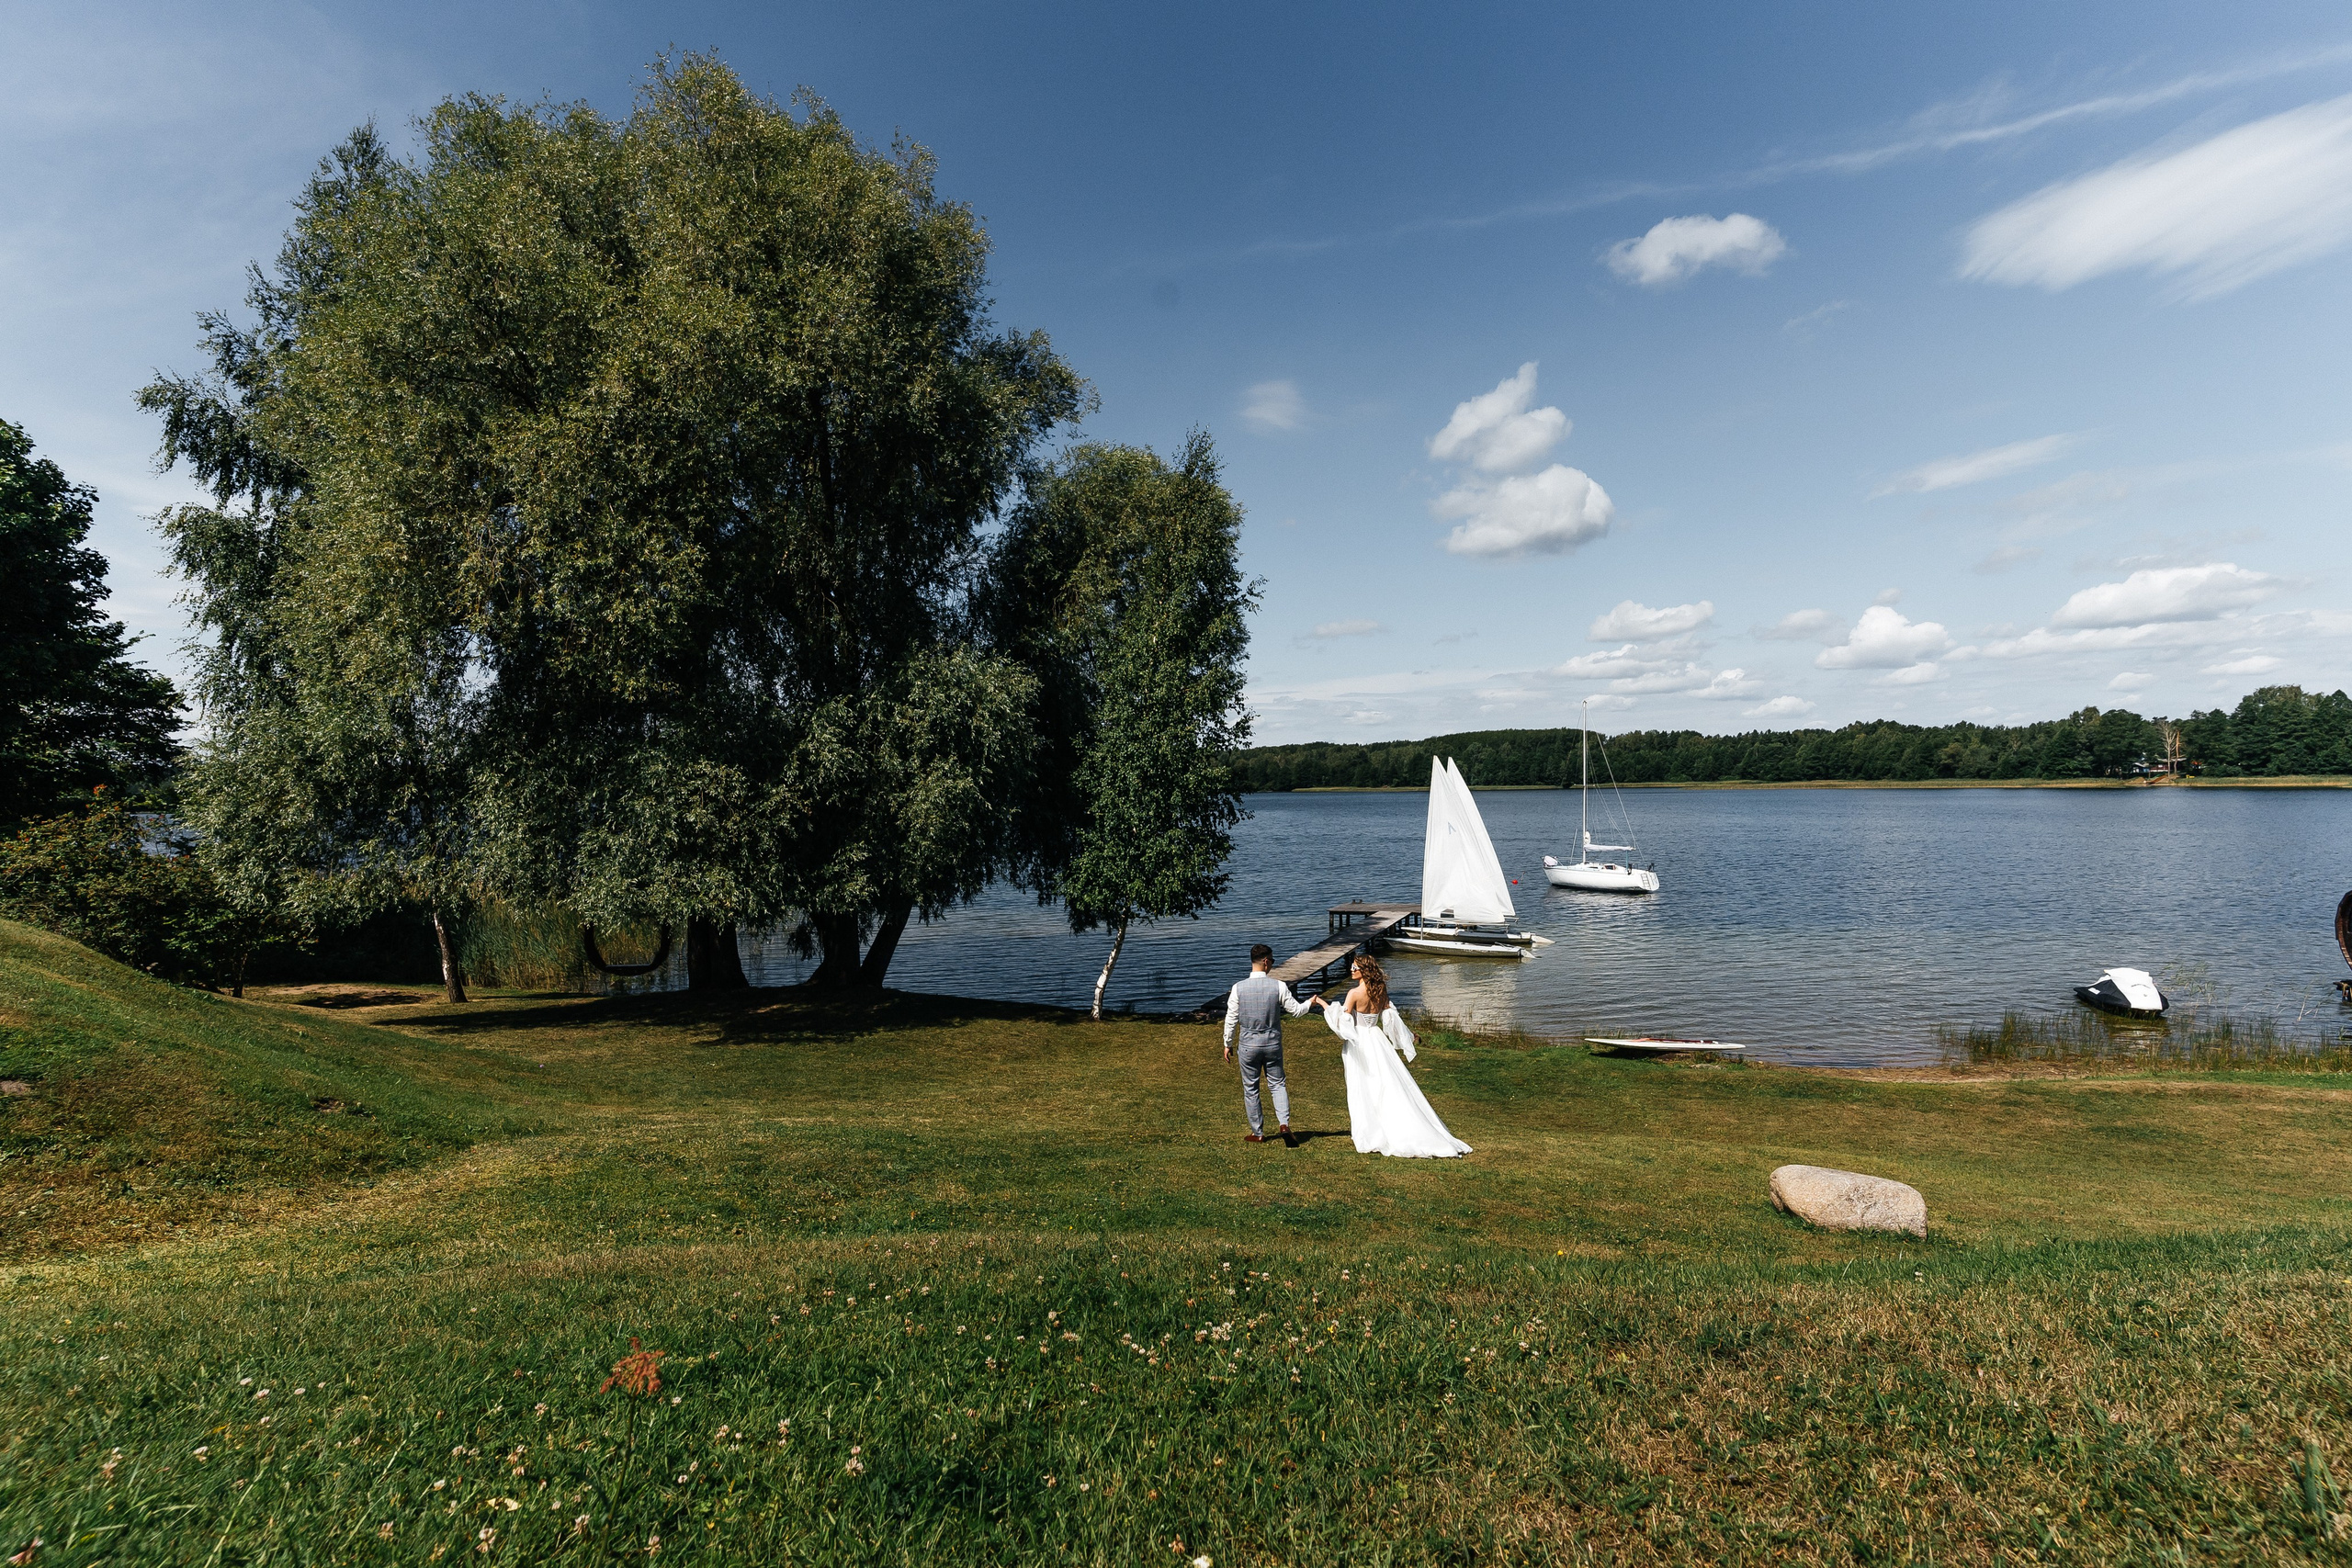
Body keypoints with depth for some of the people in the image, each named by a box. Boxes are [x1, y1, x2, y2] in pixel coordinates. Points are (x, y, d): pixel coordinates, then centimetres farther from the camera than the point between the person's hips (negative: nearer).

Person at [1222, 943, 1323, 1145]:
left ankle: (1258, 1133, 20)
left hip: (1249, 1045, -1)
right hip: (1273, 1043, 1)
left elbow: (1231, 1019, -3)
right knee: (1277, 1084, 16)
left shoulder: (1239, 987, -10)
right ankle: (1283, 1124, -2)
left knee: (1250, 1088, 12)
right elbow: (1296, 1010, 0)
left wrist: (1228, 1044, 8)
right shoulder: (1278, 986, -10)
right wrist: (1311, 1002, 17)